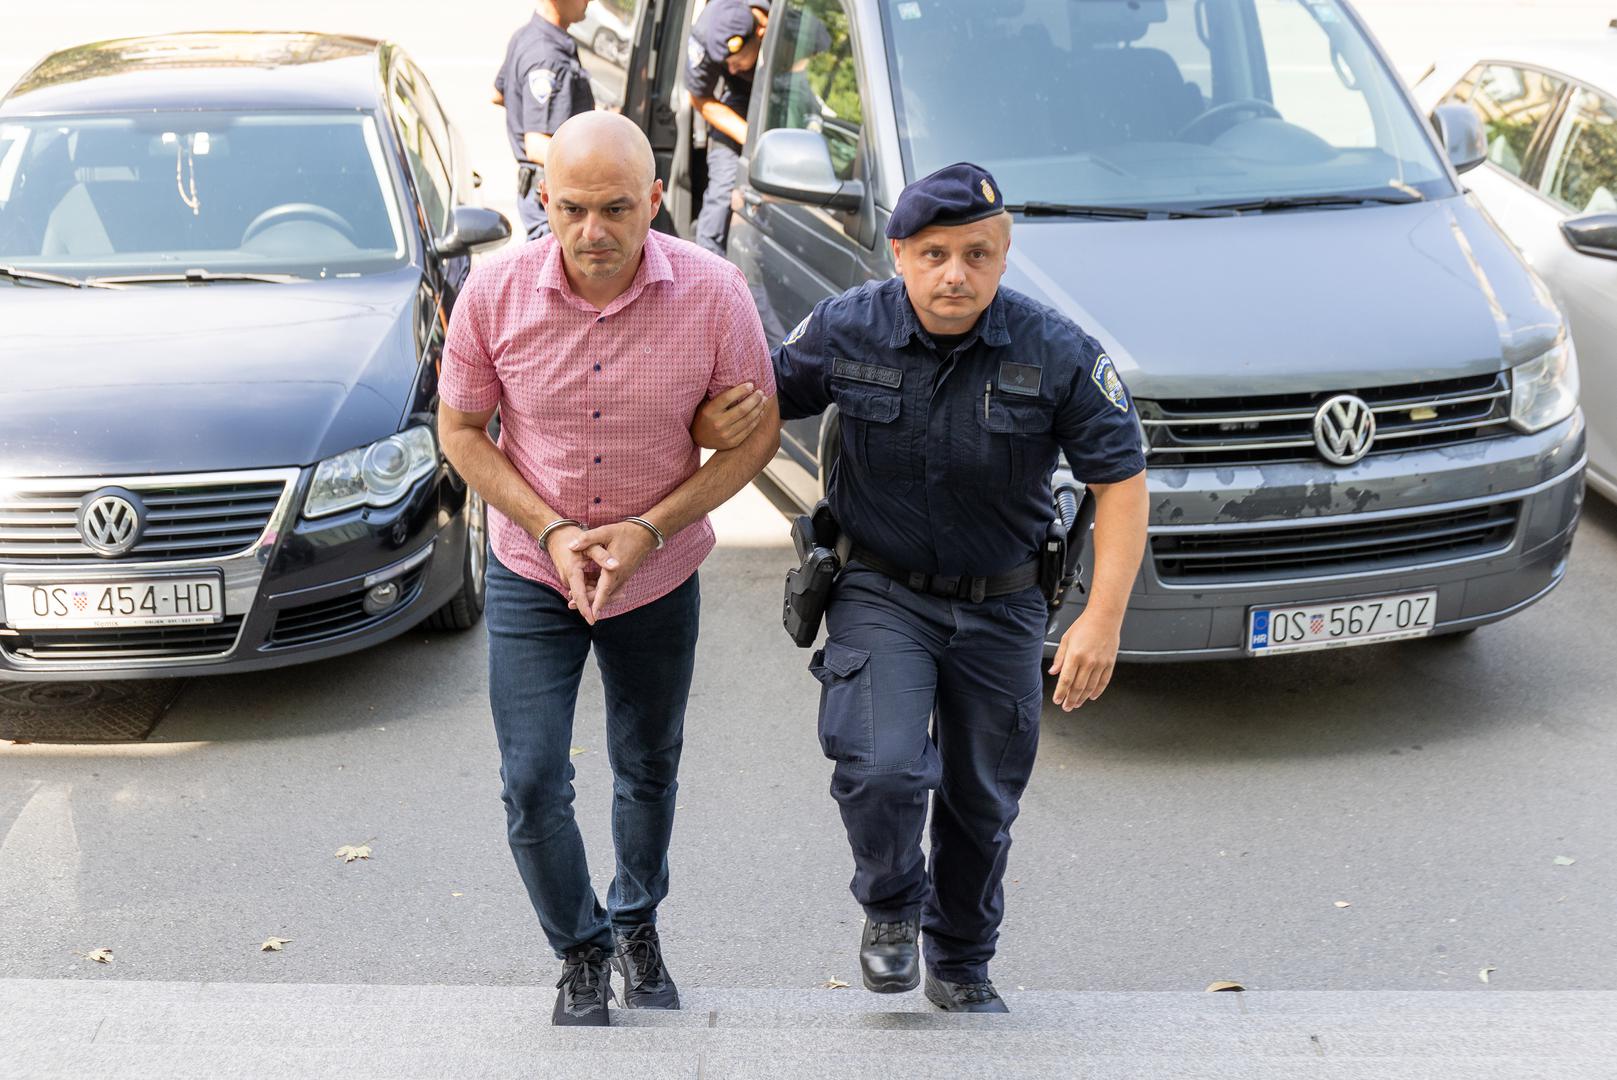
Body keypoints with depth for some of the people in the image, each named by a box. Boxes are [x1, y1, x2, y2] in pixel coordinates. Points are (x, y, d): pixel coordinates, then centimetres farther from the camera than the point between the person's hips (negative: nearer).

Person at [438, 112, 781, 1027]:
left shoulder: (713, 292, -19)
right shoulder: (497, 290, -17)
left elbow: (756, 434, -9)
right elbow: (460, 429, -5)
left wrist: (649, 529, -19)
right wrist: (551, 529, -17)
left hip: (660, 575, 0)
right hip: (532, 574, 0)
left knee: (649, 770, 18)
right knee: (534, 786, -2)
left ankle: (638, 924, 45)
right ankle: (581, 949, 24)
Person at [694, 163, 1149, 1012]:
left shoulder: (1058, 353, -14)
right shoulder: (846, 329, -11)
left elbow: (1119, 481, -10)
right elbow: (771, 396, 5)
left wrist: (1102, 617, -18)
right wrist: (718, 425, -20)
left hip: (1000, 607, 1)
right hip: (880, 591, -1)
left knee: (982, 803, 13)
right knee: (882, 770, -21)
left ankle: (961, 967, 40)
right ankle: (890, 907, 15)